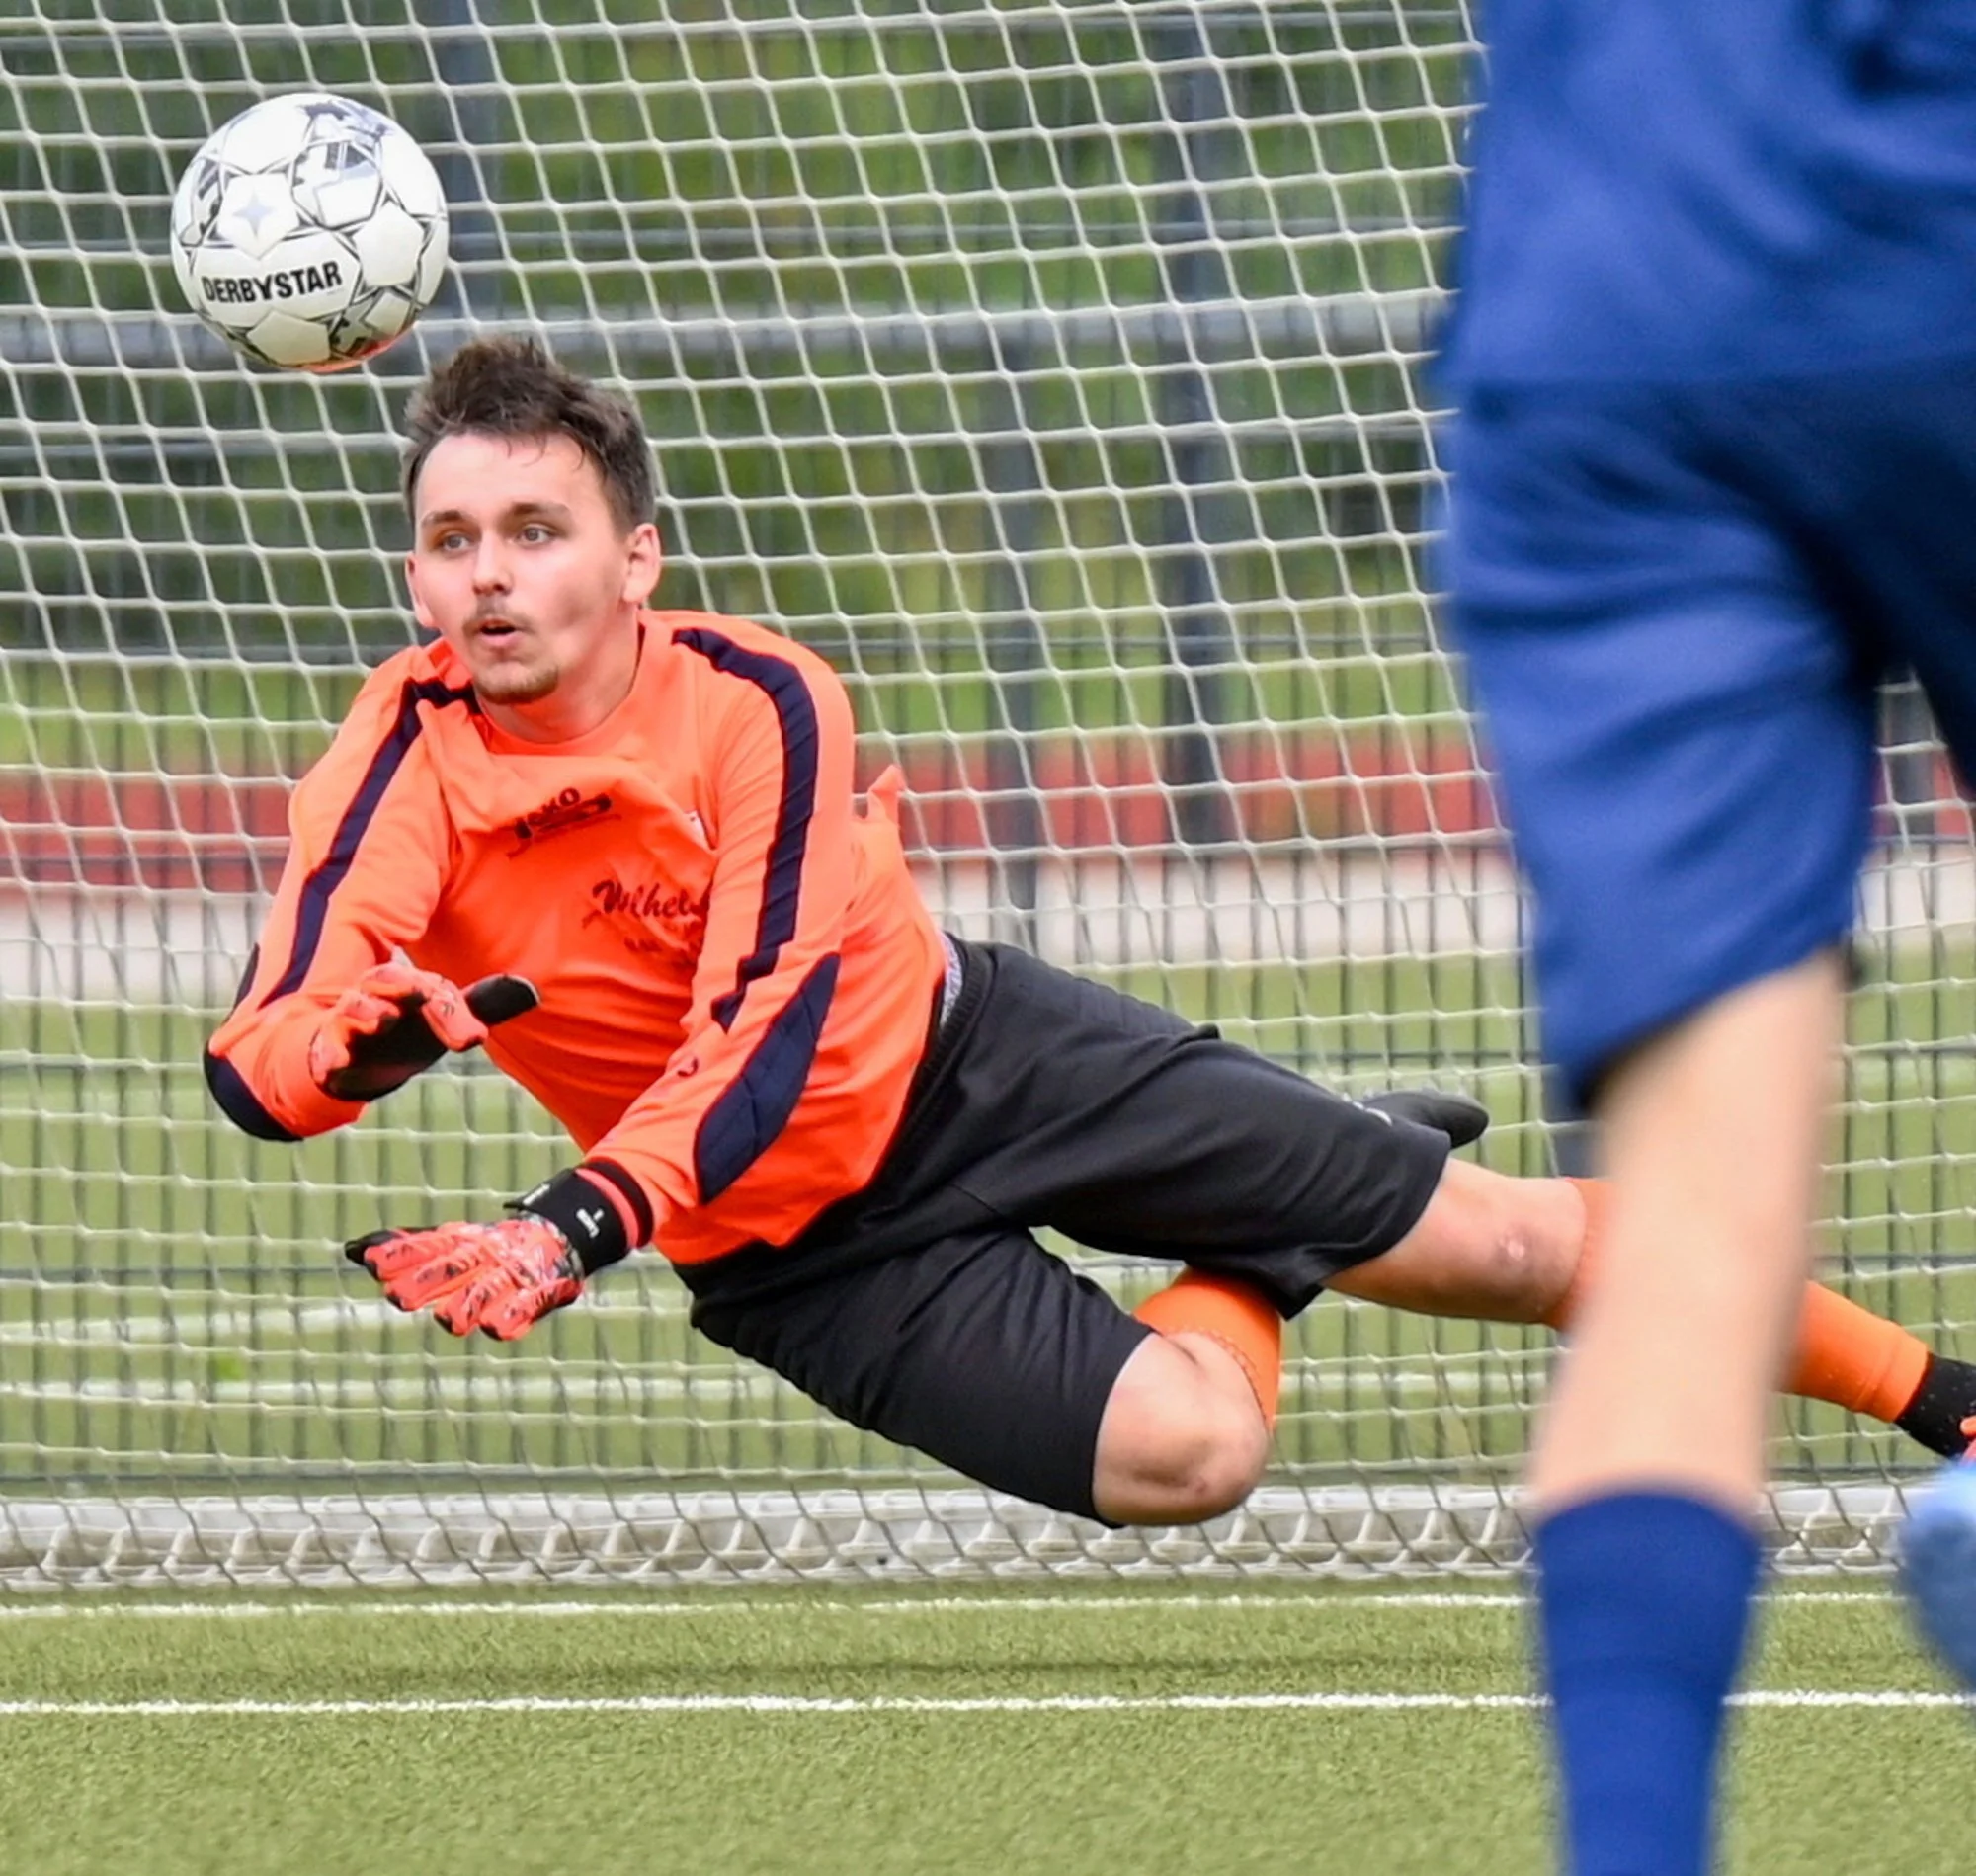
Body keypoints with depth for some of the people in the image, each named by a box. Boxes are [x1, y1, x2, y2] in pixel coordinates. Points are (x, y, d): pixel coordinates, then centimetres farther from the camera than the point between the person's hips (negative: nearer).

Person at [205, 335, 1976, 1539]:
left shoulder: (758, 702, -21)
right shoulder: (411, 763, -22)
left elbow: (774, 1021, -28)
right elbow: (258, 1056, -32)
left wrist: (581, 1224, -44)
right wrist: (362, 1041, -57)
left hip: (974, 1053, 1)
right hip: (809, 1255, -1)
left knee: (1502, 1244, 0)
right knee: (1178, 1449, -23)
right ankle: (1258, 1263, 14)